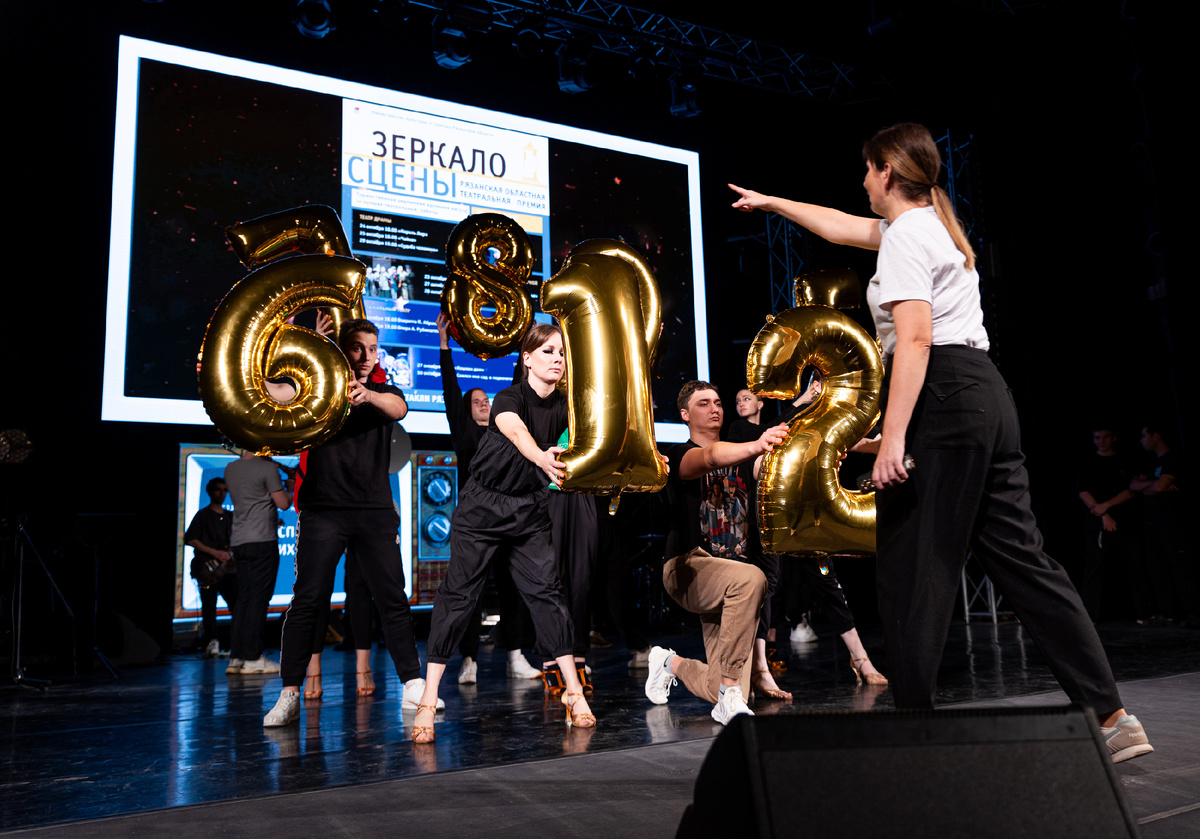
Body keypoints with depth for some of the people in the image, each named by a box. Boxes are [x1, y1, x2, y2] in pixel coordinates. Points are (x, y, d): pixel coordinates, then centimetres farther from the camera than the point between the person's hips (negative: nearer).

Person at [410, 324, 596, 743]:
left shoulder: (564, 408, -1)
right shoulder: (508, 398, -16)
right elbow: (515, 431, -38)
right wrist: (541, 458, -59)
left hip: (529, 511, 4)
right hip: (482, 506, -4)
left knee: (545, 590, -2)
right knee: (458, 594, -4)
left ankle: (573, 691, 8)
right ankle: (428, 701, 4)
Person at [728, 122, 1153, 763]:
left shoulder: (905, 234, -6)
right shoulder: (934, 223, 24)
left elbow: (915, 339, -18)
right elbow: (843, 227, 37)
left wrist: (894, 435, -23)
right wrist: (773, 203, 47)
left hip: (940, 397, -10)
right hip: (987, 393, 10)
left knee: (912, 570, -3)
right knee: (1021, 557, 8)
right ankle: (1110, 715, 11)